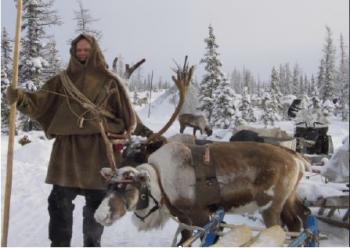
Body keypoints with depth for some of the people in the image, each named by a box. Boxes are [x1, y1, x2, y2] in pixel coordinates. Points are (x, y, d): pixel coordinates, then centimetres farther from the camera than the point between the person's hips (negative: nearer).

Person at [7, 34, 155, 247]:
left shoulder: (109, 80, 7)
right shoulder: (63, 80, 10)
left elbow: (126, 111, 9)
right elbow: (40, 103, 2)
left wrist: (143, 131, 3)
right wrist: (20, 98, -17)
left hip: (100, 148, 0)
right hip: (68, 147, 1)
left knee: (96, 202, 10)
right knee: (60, 201, 1)